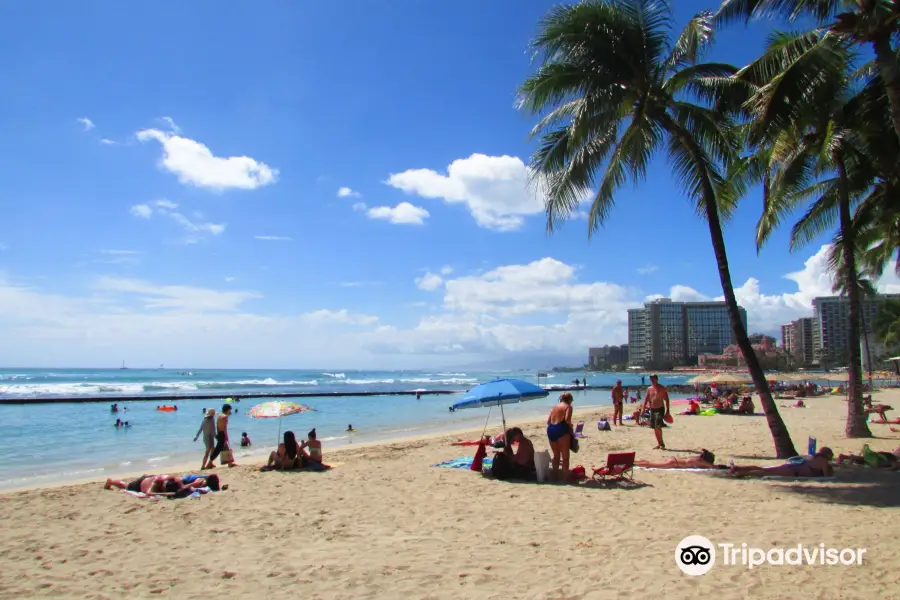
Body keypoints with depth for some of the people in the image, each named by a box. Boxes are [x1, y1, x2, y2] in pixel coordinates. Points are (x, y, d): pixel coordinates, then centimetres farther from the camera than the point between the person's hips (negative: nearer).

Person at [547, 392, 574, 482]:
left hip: (550, 429, 6)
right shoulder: (568, 407, 4)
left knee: (556, 456, 19)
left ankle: (555, 477, 22)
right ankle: (565, 478, -1)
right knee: (565, 456, 1)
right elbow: (567, 419, -15)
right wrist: (570, 428, -2)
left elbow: (548, 421, 15)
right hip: (561, 429, -6)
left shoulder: (554, 407, 23)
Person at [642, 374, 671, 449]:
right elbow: (646, 399, 12)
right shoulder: (649, 389, 9)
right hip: (652, 409, 6)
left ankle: (661, 443, -8)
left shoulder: (662, 388, -4)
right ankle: (659, 444, 17)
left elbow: (667, 400, -4)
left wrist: (667, 411, -9)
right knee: (655, 428, 7)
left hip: (660, 409, -6)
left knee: (658, 427, -17)